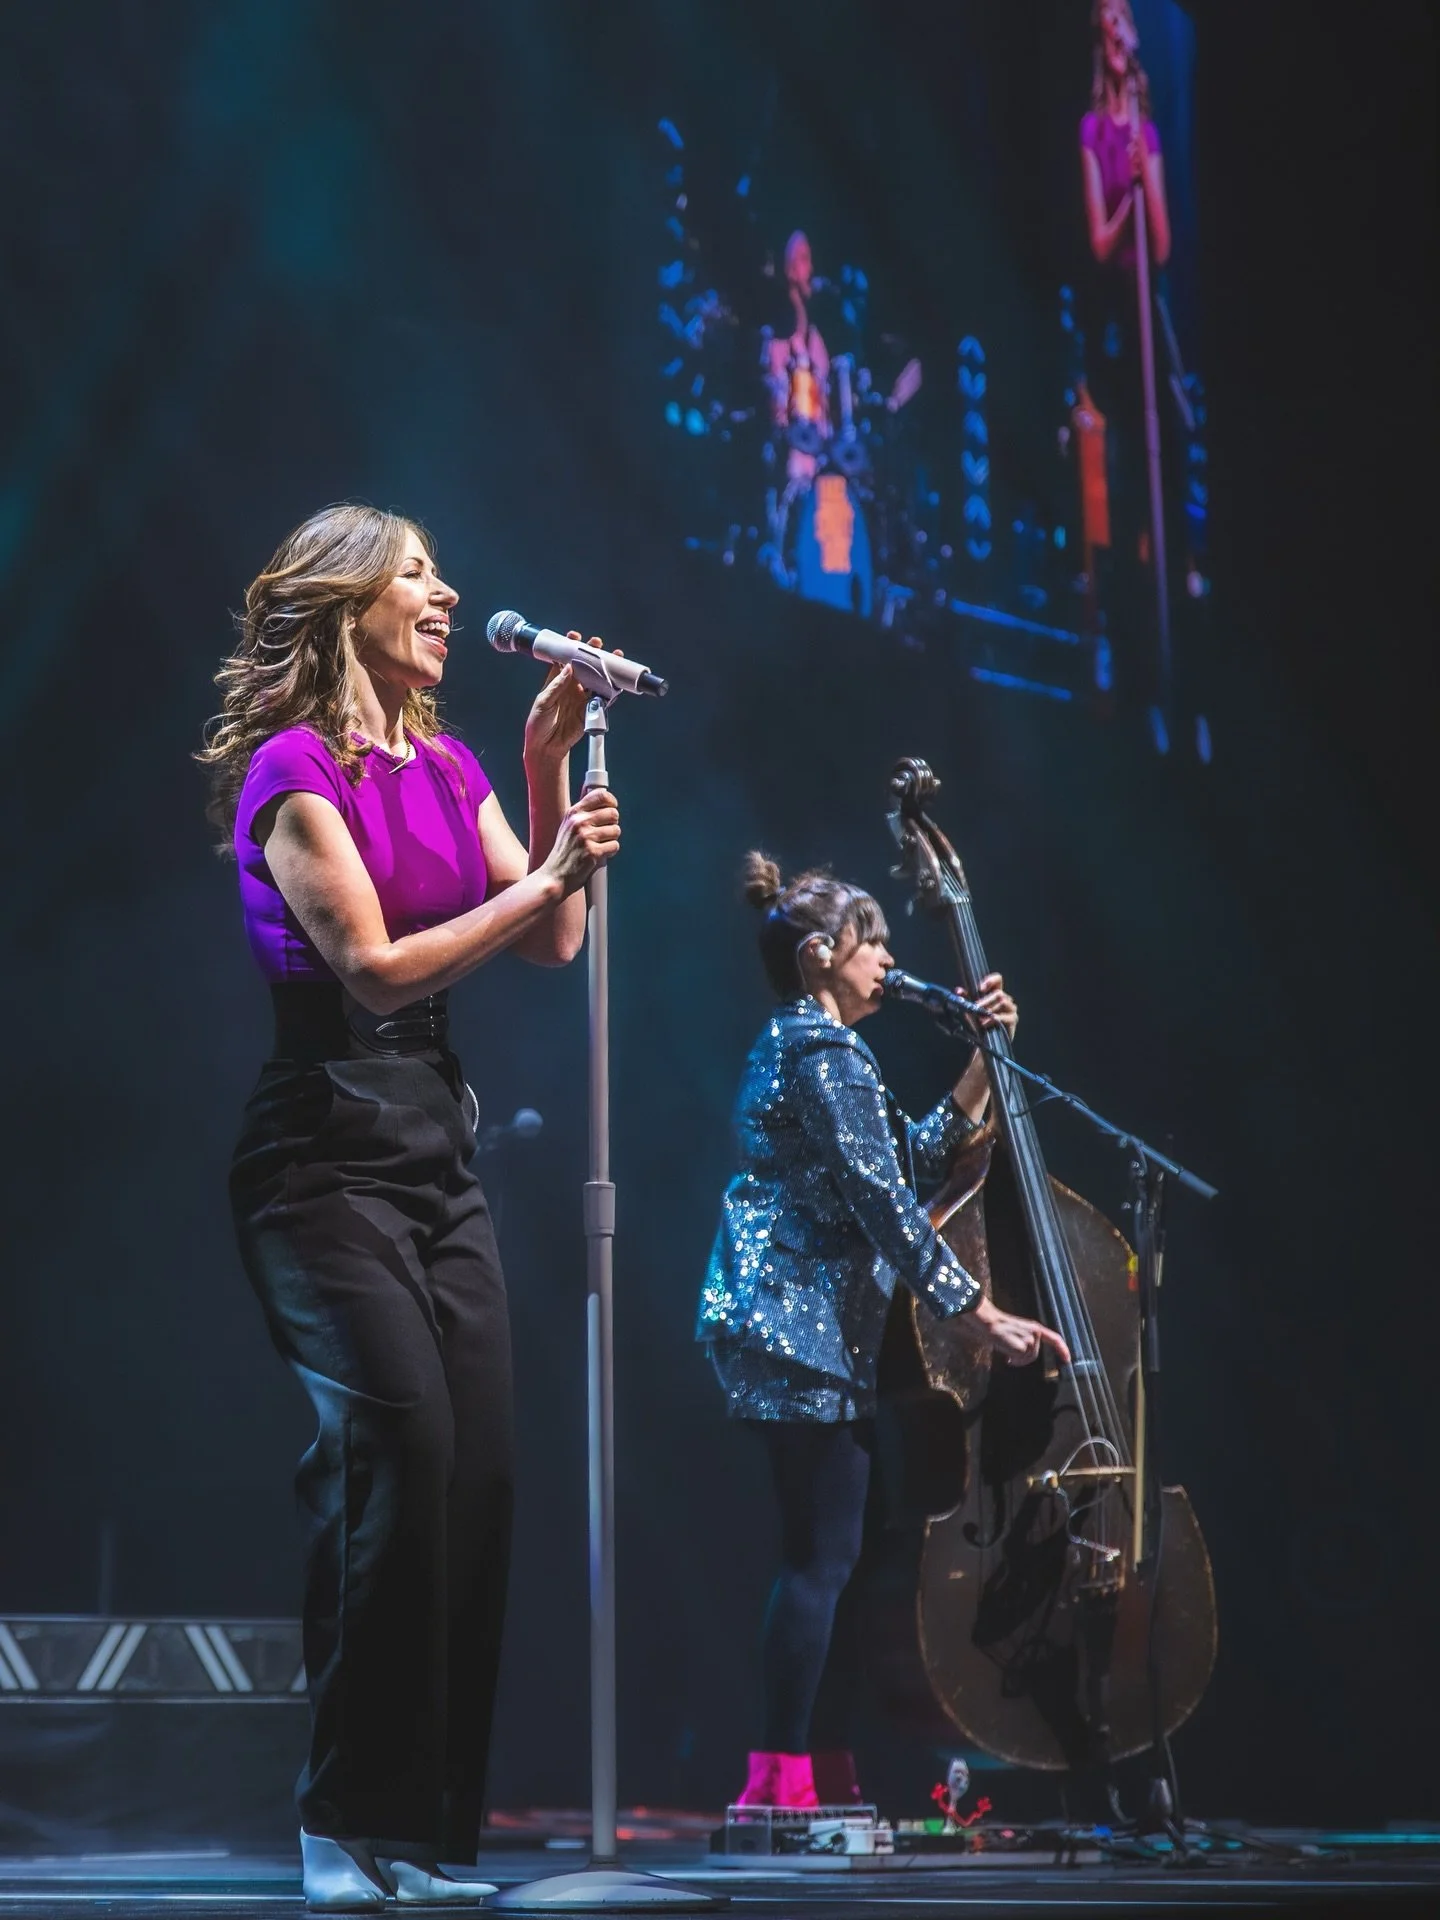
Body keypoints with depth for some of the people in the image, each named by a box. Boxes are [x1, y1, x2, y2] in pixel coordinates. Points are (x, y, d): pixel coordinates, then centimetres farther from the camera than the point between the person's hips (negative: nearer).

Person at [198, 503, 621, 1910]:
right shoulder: (293, 768, -7)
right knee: (398, 1455, -17)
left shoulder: (447, 767, 15)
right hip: (326, 1150, -7)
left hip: (437, 1151, 7)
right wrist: (537, 881, -15)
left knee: (477, 1475, 0)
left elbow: (553, 944, 7)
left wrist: (547, 775, -1)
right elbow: (378, 964, -15)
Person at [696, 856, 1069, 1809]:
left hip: (813, 1326, 11)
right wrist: (984, 1316, -19)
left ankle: (826, 1771, 15)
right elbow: (883, 1201, -18)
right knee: (823, 1553, -11)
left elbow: (920, 1150, 23)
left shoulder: (802, 1044, 21)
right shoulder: (821, 1050, -11)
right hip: (800, 1323, -11)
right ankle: (782, 1779, -11)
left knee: (829, 1551, 11)